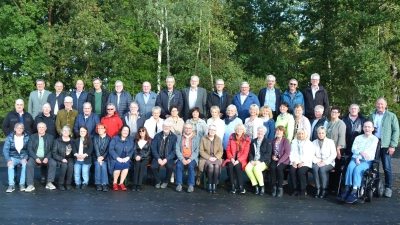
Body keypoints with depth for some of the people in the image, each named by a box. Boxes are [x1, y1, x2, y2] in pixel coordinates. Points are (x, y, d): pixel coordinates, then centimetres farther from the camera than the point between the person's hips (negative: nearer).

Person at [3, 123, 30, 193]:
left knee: (25, 164, -33)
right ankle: (11, 185, -27)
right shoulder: (9, 137, 1)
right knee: (10, 165, -32)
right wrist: (8, 160, -20)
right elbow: (5, 149, -4)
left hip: (23, 157, -1)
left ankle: (22, 184, -25)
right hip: (13, 157, 1)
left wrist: (25, 158, -20)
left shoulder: (27, 137, -1)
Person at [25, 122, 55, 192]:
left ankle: (49, 183, -21)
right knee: (29, 164, -31)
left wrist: (47, 158, -16)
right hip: (35, 157, 0)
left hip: (46, 158, 0)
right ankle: (30, 185, -26)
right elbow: (30, 149, 2)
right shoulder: (32, 137, 12)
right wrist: (36, 158, -14)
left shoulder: (50, 137, 11)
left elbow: (52, 149, 2)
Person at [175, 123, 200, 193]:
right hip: (182, 157, 1)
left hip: (192, 158, -1)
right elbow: (177, 150, 3)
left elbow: (197, 151, 0)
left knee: (191, 166, -31)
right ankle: (179, 184, -20)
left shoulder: (196, 138, 10)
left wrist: (190, 159, -15)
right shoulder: (179, 138, 13)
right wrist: (182, 159, -13)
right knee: (179, 165, -29)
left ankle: (191, 185, -23)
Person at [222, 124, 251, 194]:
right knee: (230, 166, -30)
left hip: (241, 159, -2)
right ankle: (233, 186, -22)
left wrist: (238, 160, -17)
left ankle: (241, 187, -22)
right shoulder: (232, 137, 6)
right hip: (232, 159, 2)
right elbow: (228, 150, 6)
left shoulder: (246, 139, -1)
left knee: (237, 166, -32)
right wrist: (231, 158, -11)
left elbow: (246, 153, -5)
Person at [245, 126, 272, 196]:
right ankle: (255, 185, -14)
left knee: (256, 168, -34)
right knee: (247, 168, -27)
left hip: (263, 161, -4)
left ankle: (262, 186, -16)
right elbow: (250, 152, 13)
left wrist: (259, 161, -17)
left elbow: (268, 154, -5)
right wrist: (251, 160, -7)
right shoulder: (253, 141, 18)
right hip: (253, 161, 4)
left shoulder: (268, 142, 5)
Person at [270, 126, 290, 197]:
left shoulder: (286, 141, 0)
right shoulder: (273, 141, 14)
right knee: (272, 167, -30)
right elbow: (271, 151, 18)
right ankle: (274, 187, -22)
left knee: (279, 168, -34)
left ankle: (280, 188, -22)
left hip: (284, 161, -3)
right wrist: (272, 156, -6)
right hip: (275, 160, 3)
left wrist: (280, 161, -19)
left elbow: (287, 153, -9)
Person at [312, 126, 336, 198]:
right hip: (317, 162, 2)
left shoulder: (330, 142, 6)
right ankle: (318, 189, -25)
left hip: (328, 162, -2)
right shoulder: (314, 142, 14)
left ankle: (324, 190, -22)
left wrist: (325, 162, -15)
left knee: (322, 169, -33)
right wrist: (317, 162, -14)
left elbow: (333, 155, -3)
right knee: (315, 168, -32)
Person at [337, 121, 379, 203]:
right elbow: (353, 149, 7)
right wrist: (361, 152, -15)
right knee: (350, 167, -30)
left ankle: (354, 192, -41)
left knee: (357, 169, -33)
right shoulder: (358, 138, 20)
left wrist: (359, 157, -13)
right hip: (355, 158, 3)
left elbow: (370, 152, -3)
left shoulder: (375, 139, 9)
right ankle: (347, 189, -37)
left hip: (367, 161, -3)